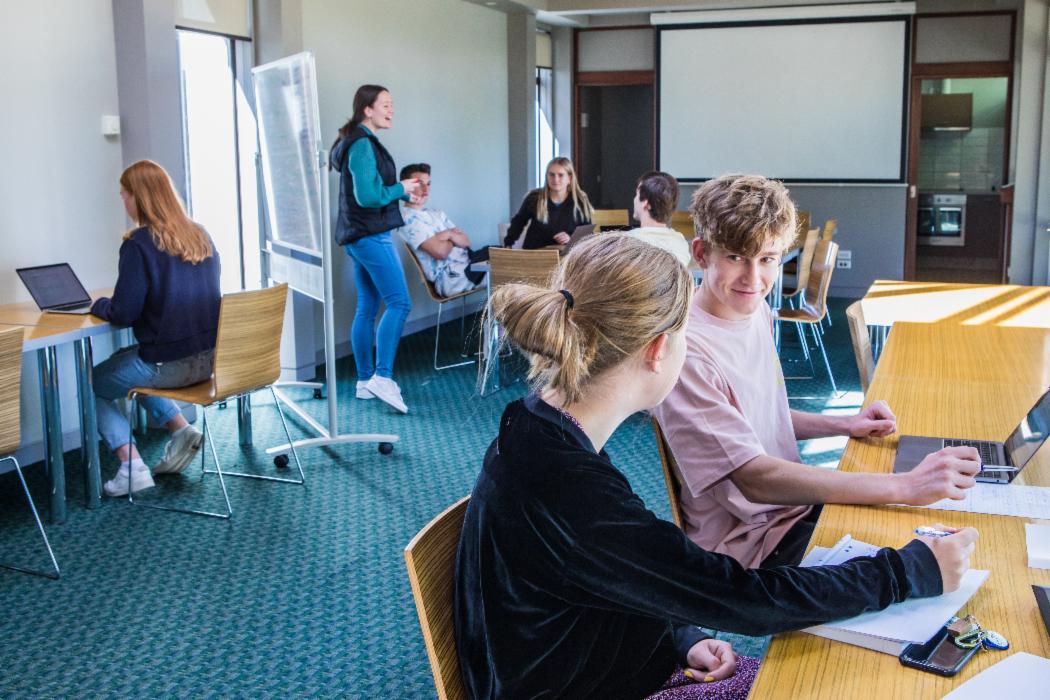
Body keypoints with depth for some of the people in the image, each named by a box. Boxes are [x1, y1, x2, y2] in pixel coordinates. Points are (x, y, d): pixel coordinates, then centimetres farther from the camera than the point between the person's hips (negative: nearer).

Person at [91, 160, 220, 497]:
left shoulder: (139, 243, -15)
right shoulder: (200, 236, 6)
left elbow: (123, 314, -16)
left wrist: (98, 304, 6)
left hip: (170, 363, -7)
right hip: (210, 356, 7)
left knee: (93, 384, 20)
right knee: (127, 363, 34)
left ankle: (131, 467, 7)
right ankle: (181, 429, 17)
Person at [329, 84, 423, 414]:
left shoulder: (357, 142, 17)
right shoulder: (363, 145, -15)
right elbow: (368, 196, -23)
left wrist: (401, 192, 11)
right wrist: (401, 189, -9)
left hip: (358, 235, 10)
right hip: (371, 235, -10)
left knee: (367, 307, 10)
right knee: (399, 303, -12)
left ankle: (365, 380, 14)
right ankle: (383, 377, -16)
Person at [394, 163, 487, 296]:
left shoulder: (436, 214, 20)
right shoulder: (408, 218, -9)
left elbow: (466, 241, 12)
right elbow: (440, 251, -17)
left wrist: (449, 235, -8)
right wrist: (452, 241, 4)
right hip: (449, 277, -8)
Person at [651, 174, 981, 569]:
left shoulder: (756, 311, 4)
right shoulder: (686, 351, -25)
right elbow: (755, 478, -30)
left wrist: (844, 425, 2)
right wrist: (904, 487, -34)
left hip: (795, 504, 8)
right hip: (751, 548, -8)